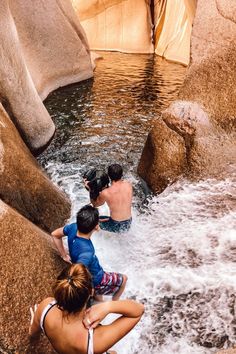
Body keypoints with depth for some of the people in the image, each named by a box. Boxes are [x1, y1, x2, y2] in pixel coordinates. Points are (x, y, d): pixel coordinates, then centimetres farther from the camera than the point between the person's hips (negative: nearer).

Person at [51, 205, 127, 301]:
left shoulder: (73, 228, -23)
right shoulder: (87, 252, -44)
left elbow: (55, 234, -5)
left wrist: (64, 255, 4)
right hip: (95, 281, -6)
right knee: (123, 279, 20)